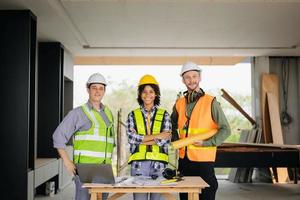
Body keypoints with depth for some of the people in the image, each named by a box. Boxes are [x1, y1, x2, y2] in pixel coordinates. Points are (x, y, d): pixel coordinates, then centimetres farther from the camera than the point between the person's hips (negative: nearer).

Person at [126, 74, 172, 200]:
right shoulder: (133, 115, 8)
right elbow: (131, 138, -7)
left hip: (159, 163, 0)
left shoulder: (164, 115, 7)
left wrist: (142, 140, -9)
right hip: (138, 163, 0)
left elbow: (166, 140, -4)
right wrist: (157, 136, -11)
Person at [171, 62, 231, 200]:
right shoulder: (179, 103, 7)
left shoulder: (210, 102, -7)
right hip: (183, 159, 5)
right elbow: (173, 125, 24)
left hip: (204, 160, -5)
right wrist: (175, 140, 8)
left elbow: (225, 130, -8)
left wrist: (206, 143, -18)